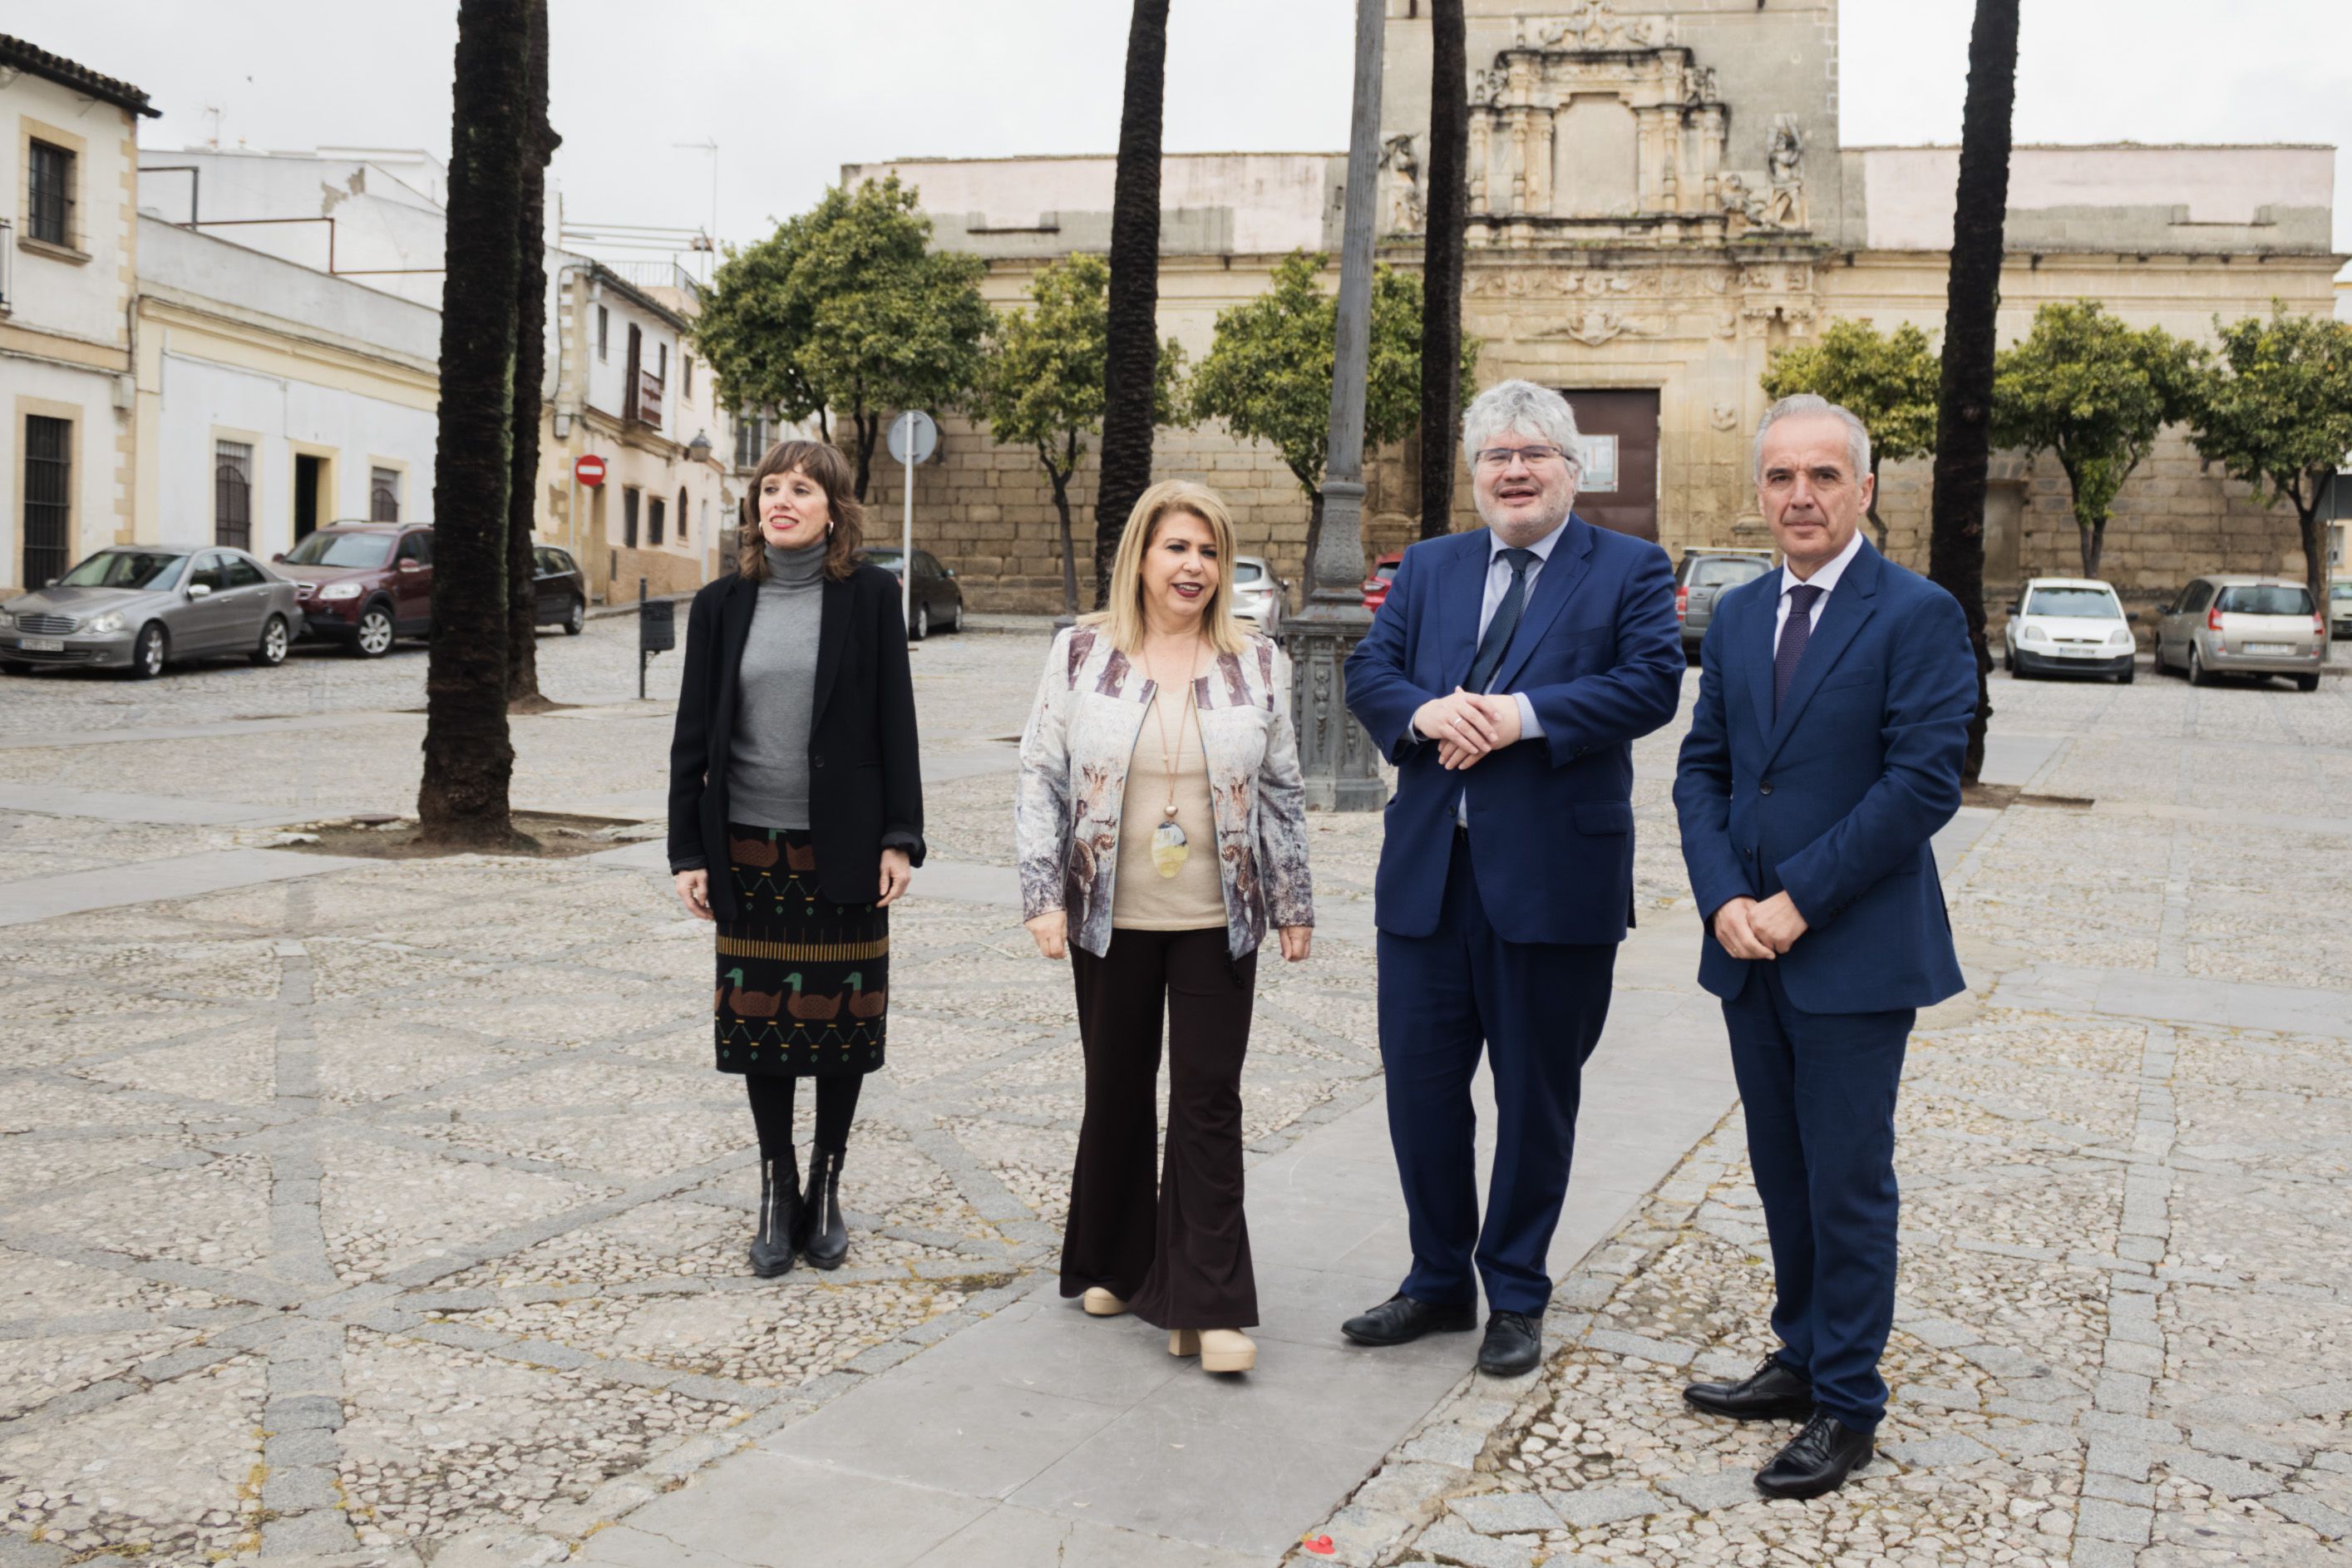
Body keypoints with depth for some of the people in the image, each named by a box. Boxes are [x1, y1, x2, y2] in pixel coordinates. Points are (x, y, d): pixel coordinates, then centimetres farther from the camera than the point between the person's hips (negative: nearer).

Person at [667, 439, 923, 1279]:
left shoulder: (870, 594, -1)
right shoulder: (723, 603, 4)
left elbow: (896, 722, -1)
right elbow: (694, 733, 5)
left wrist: (900, 838, -6)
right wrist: (688, 850, 1)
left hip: (843, 845, -2)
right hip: (750, 848, 2)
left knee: (844, 1018, 6)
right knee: (760, 1019, 7)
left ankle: (826, 1185, 23)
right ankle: (777, 1192, 21)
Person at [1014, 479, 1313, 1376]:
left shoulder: (1256, 663, 3)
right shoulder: (1082, 653, 0)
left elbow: (1282, 792, 8)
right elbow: (1040, 777, 0)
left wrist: (1294, 903, 8)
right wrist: (1043, 896, -6)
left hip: (1218, 923, 0)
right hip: (1112, 921, 0)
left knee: (1209, 1099, -2)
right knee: (1117, 1091, 11)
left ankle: (1207, 1309, 2)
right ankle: (1112, 1264, 30)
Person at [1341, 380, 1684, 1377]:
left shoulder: (1629, 570, 2)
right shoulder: (1428, 567, 14)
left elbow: (1651, 684, -12)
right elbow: (1368, 670, 6)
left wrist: (1524, 715, -22)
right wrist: (1425, 711, -16)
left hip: (1553, 875, -3)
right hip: (1429, 872, 4)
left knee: (1536, 1098, 8)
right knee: (1419, 1085, 9)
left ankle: (1516, 1296, 24)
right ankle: (1439, 1282, 27)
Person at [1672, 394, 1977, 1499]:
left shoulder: (1917, 615, -9)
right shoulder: (1737, 616, 10)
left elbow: (1925, 782, -16)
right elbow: (1702, 769, 9)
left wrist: (1799, 901, -16)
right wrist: (1724, 900, -6)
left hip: (1855, 951, -6)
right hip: (1749, 948, 6)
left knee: (1848, 1181, 2)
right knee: (1782, 1172, 15)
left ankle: (1847, 1408, 15)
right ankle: (1803, 1360, 30)